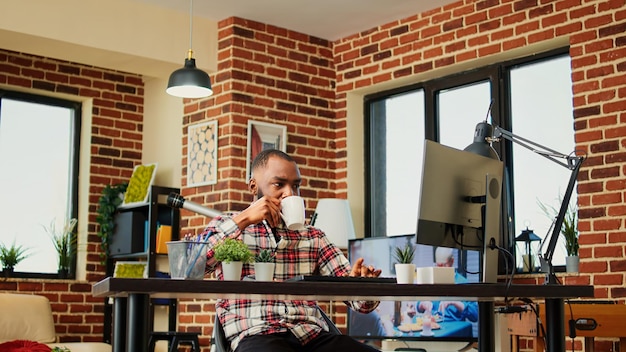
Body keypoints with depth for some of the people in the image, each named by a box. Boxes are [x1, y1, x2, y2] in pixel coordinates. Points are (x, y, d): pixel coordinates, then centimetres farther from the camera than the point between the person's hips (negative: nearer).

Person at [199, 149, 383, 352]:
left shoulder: (313, 236, 21)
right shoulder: (226, 226, 14)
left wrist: (363, 283, -12)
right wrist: (243, 219, -7)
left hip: (312, 335, 4)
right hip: (256, 335, -3)